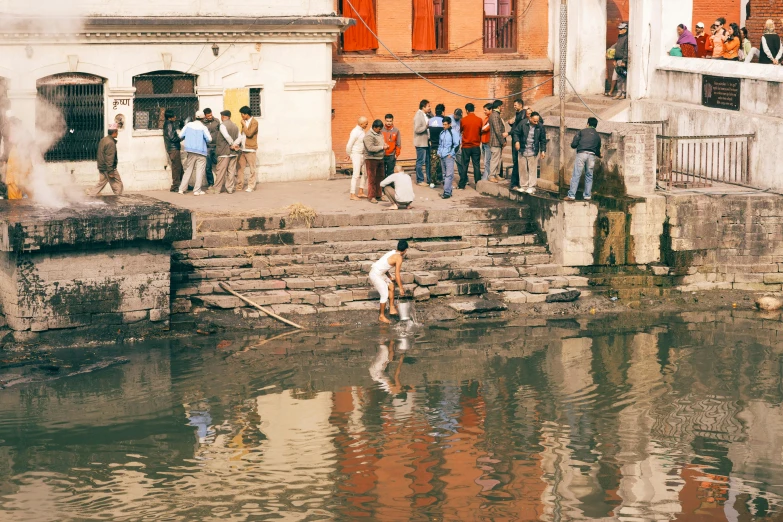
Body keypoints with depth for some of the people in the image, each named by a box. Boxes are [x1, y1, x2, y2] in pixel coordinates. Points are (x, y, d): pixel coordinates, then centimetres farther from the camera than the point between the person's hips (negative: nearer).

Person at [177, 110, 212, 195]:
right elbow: (209, 139, -15)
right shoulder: (203, 128, -9)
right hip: (201, 152, -4)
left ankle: (182, 189, 10)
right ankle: (197, 190, -1)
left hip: (191, 151, 4)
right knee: (200, 171, 2)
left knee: (188, 169, 13)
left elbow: (181, 135, 0)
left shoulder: (189, 125, 0)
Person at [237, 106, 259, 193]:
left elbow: (249, 133, -20)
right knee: (240, 167, 5)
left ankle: (251, 186, 2)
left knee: (251, 168, -1)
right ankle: (239, 185, 10)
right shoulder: (245, 122, 13)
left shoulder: (254, 122, -9)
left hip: (250, 149, -7)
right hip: (243, 149, 7)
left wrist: (244, 124, -12)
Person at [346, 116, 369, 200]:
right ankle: (352, 194, -5)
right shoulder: (355, 132, -19)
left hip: (362, 155, 9)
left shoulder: (362, 131, 8)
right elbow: (349, 145, -17)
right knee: (356, 175, -8)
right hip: (356, 155, -9)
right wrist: (349, 156, -4)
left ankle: (361, 192, 19)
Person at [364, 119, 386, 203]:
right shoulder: (369, 136, -15)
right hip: (371, 159, -8)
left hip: (380, 159, 8)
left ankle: (378, 195, 20)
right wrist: (382, 147, -18)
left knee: (379, 177, 11)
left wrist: (384, 144, 6)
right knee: (372, 178, -4)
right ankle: (372, 196, 1)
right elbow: (370, 148, -24)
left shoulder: (379, 134, 12)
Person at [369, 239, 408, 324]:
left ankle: (392, 309, 25)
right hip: (376, 275, -10)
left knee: (391, 286, 17)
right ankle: (381, 316, 9)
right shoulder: (399, 258, -17)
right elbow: (397, 275, -15)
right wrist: (401, 288, -7)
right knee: (385, 295, -4)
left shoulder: (393, 253, 9)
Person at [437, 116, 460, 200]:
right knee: (444, 174, 9)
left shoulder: (453, 133, -5)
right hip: (442, 156, 8)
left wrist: (451, 154, -10)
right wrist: (439, 152, 15)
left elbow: (456, 145, -8)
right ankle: (448, 191, 13)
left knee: (449, 174, -11)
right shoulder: (442, 133, 16)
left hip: (449, 156, -8)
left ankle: (447, 192, -16)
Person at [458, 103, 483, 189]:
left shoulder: (463, 120, -8)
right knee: (476, 165, 4)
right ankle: (478, 184, 3)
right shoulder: (479, 120, -5)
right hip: (476, 146, 1)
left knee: (464, 166, 5)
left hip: (466, 146, -1)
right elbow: (480, 132, 7)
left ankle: (462, 184, 7)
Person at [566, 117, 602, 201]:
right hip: (592, 155, 3)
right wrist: (599, 155, 50)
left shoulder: (582, 131, 10)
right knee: (589, 176, 13)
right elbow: (598, 149, 27)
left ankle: (571, 195, -10)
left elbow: (573, 145, 3)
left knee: (576, 175, -4)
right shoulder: (597, 135, 20)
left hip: (582, 154, -3)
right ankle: (587, 195, 11)